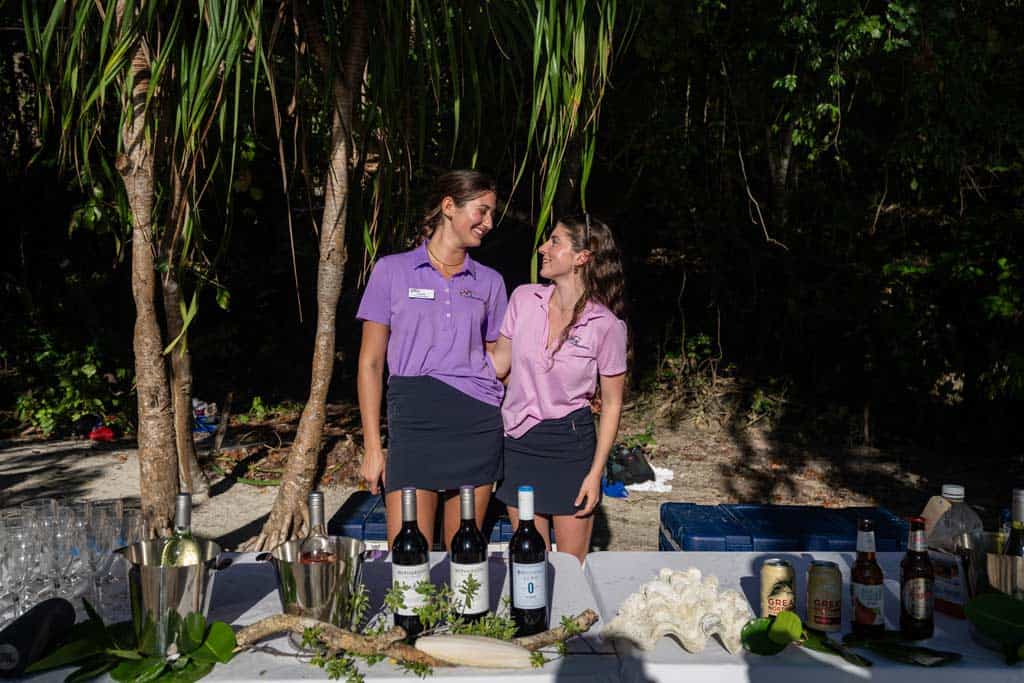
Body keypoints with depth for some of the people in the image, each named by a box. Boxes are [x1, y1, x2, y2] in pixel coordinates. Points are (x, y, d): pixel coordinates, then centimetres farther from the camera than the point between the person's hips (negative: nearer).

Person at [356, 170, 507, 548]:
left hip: (478, 422, 3)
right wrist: (372, 446, -1)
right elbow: (371, 363, 4)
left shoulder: (490, 282, 12)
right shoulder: (392, 270, 4)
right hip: (414, 418, -2)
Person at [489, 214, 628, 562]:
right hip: (518, 441, 3)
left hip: (571, 443, -3)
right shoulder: (524, 299, -3)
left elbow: (611, 403, -5)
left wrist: (596, 472, -7)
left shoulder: (606, 325, -12)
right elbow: (499, 363, 10)